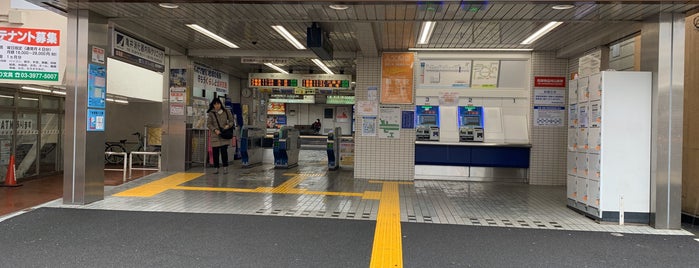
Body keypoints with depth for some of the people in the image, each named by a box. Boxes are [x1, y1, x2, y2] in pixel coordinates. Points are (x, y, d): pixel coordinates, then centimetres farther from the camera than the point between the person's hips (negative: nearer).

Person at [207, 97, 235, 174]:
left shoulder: (226, 112, 6)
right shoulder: (211, 113, 3)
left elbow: (232, 120, 13)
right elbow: (208, 124, 0)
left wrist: (228, 125, -7)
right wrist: (215, 130, -15)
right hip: (215, 136, 0)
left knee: (224, 151, -7)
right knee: (215, 152, 3)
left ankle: (225, 168, 1)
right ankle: (216, 168, 12)